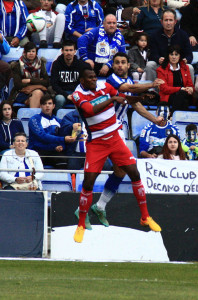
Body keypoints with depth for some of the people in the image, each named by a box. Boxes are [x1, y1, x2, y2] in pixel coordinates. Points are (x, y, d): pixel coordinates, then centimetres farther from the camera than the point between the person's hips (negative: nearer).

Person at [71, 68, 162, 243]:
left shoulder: (105, 87, 1)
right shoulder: (78, 95, -13)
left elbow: (122, 97, 14)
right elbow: (90, 110, -31)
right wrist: (112, 99, -33)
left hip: (115, 139, 4)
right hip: (96, 143, -4)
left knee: (134, 174, -2)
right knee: (88, 183, -9)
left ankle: (145, 217, 12)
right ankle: (81, 225, 6)